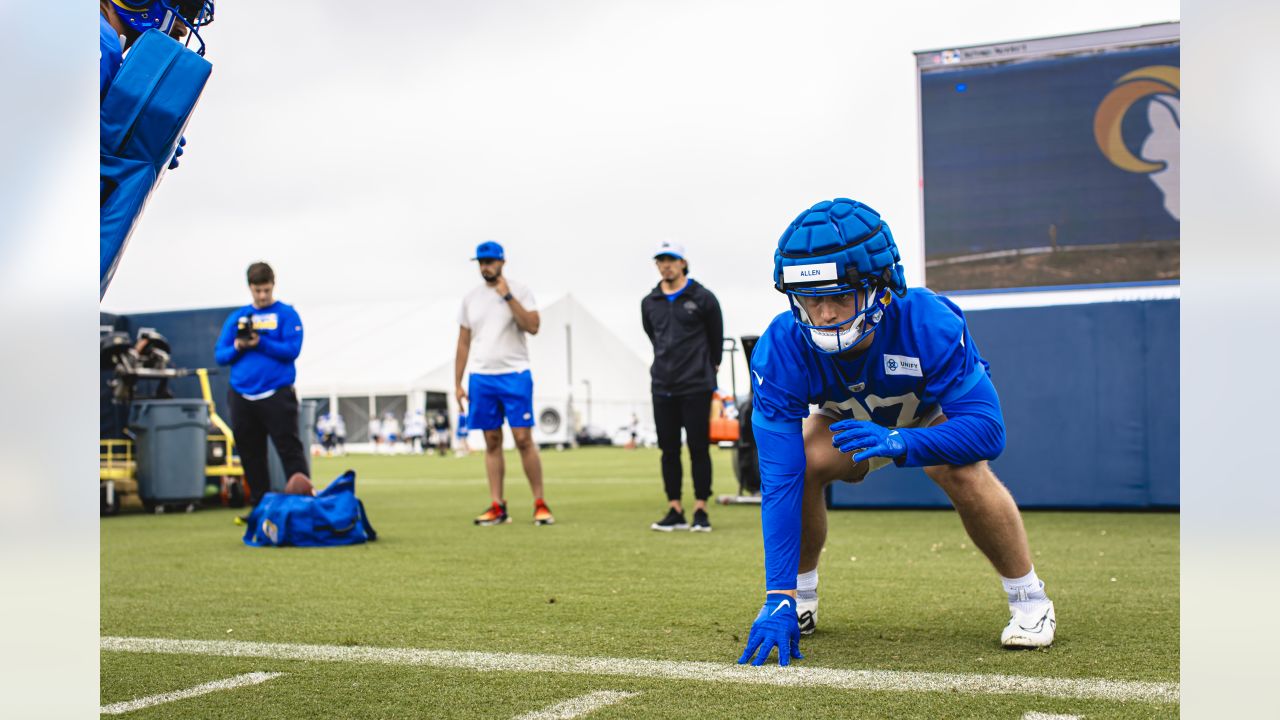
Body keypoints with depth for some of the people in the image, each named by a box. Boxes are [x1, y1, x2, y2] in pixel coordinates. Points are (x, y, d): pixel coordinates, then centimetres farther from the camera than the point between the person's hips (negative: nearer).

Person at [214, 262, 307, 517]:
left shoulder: (286, 314, 1)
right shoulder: (237, 317, 12)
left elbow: (292, 350, -10)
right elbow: (220, 355, 11)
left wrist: (260, 343, -20)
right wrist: (237, 347, -9)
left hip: (277, 395, -4)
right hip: (242, 397, 4)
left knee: (290, 451, -7)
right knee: (251, 455, 11)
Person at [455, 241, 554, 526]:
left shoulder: (519, 291, 0)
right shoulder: (471, 298, 11)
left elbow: (533, 326, -14)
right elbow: (463, 343, 13)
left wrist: (507, 296, -17)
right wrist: (458, 383, 9)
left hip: (515, 375, -4)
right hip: (481, 377, 4)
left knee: (523, 439, -7)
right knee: (492, 442, 5)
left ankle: (540, 504, -1)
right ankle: (497, 507, 8)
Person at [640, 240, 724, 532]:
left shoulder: (702, 298, -2)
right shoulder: (649, 303, 9)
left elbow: (716, 337, 8)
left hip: (696, 387, -4)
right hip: (663, 387, 4)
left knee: (698, 447, -2)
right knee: (669, 449, 6)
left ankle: (701, 510, 3)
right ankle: (675, 511, 11)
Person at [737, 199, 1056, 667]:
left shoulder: (929, 324, -40)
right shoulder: (781, 350, -36)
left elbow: (987, 429, -39)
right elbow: (779, 479, -39)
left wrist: (898, 444, -57)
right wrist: (778, 599, -44)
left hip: (933, 414, -2)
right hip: (849, 418, 2)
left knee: (964, 474, -32)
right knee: (800, 466, -27)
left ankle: (1028, 598, -7)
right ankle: (801, 598, -2)